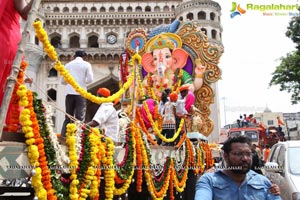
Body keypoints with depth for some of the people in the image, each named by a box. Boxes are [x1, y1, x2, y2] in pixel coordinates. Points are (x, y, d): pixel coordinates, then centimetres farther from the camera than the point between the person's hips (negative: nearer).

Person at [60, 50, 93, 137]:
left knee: (68, 117, 8)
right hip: (81, 93, -3)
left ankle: (63, 136, 4)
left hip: (69, 92, 3)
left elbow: (63, 81, 13)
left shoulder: (68, 65, 13)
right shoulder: (86, 64, 5)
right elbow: (90, 79, -2)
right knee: (80, 117, -3)